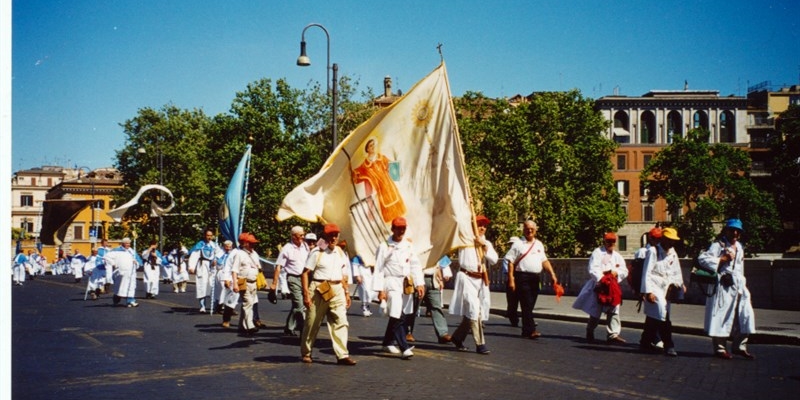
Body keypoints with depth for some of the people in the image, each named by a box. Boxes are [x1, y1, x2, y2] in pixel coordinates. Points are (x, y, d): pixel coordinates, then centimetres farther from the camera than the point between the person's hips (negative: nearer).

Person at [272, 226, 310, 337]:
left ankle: (289, 328, 22)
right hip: (293, 279, -6)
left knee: (296, 306, 11)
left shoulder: (305, 246, 9)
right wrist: (274, 284, -11)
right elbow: (278, 266, -8)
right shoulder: (287, 249, -6)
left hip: (304, 278, 6)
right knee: (300, 306, -11)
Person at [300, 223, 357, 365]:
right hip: (319, 290, -4)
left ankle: (342, 355, -5)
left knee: (340, 322, -5)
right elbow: (305, 273, -8)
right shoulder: (316, 252, -5)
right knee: (312, 323, 6)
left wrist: (346, 292, 13)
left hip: (337, 290, 4)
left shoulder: (340, 253, 12)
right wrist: (306, 294, -14)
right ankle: (305, 353, 22)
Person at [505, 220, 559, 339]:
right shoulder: (518, 245, -1)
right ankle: (531, 330, -13)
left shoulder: (539, 244, 15)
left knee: (530, 305, 8)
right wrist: (511, 279, -12)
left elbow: (544, 261, 15)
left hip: (536, 277, 5)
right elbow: (511, 262, -5)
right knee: (526, 304, -10)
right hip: (522, 277, -5)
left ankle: (526, 331, 15)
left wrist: (552, 274, 2)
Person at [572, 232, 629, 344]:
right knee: (595, 312, 1)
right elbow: (593, 270, -14)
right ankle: (590, 333, 18)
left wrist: (616, 272, -9)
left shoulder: (617, 256, 17)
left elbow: (624, 271, 10)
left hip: (612, 287, 6)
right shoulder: (597, 253, -3)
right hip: (598, 286, -6)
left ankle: (613, 334, 0)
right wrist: (602, 279, -25)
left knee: (614, 310, -1)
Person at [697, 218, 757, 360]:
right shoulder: (718, 245, -6)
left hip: (738, 286, 8)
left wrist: (743, 284, 21)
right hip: (723, 286, -8)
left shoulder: (739, 246, 19)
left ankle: (739, 346, 14)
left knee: (745, 314, 4)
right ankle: (720, 348, 6)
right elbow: (702, 259, -17)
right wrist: (722, 259, -17)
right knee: (722, 316, -3)